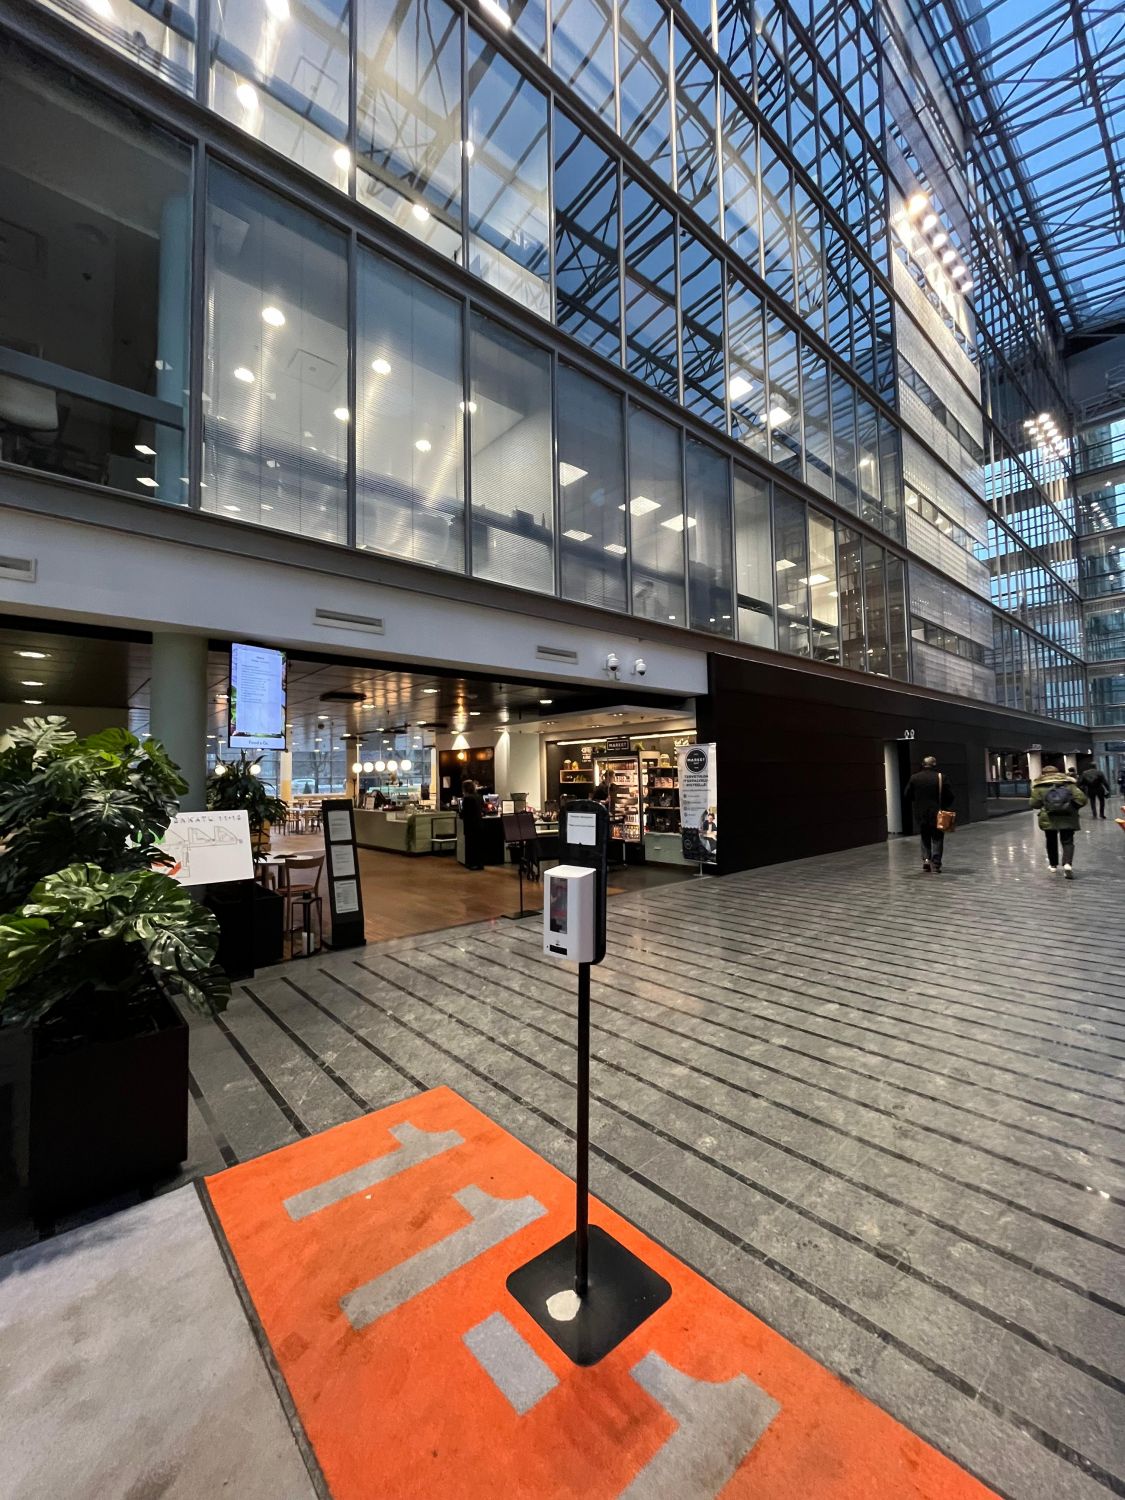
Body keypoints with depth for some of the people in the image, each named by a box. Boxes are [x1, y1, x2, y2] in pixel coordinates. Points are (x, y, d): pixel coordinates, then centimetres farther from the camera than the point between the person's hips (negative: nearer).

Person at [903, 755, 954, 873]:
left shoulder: (914, 778, -3)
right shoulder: (941, 777, -8)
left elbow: (907, 794, 2)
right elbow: (950, 796, -6)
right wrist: (944, 806, 11)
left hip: (921, 814, 2)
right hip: (936, 814, -2)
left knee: (925, 837, 18)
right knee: (937, 838, 6)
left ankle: (926, 858, 6)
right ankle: (936, 864, 2)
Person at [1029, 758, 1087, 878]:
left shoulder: (1039, 786, 0)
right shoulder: (1069, 783, 5)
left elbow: (1034, 803, -5)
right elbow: (1081, 799, -3)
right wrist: (1072, 808, 13)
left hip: (1048, 818, 0)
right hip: (1068, 818, 0)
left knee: (1051, 842, 17)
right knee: (1067, 842, 4)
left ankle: (1053, 865, 26)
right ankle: (1067, 864, -17)